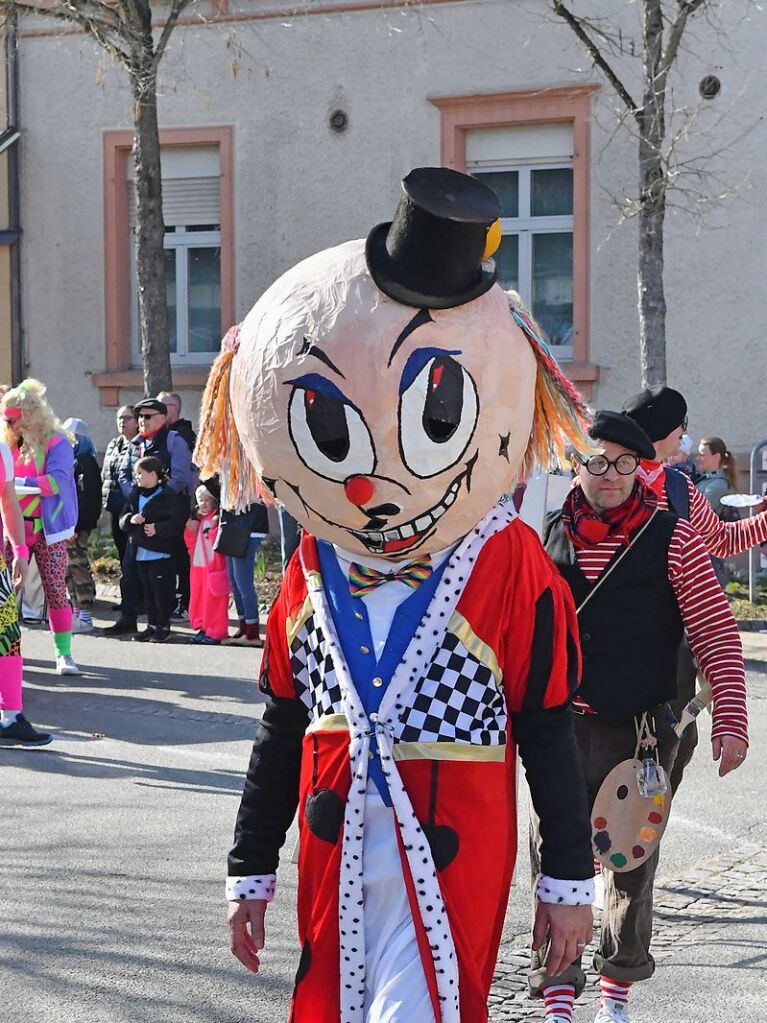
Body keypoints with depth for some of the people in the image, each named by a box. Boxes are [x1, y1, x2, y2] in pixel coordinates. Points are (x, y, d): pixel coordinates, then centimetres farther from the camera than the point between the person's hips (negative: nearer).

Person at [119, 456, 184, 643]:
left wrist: (158, 528, -23)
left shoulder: (167, 495, -8)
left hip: (161, 552, -7)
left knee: (162, 591, -3)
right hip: (141, 551, 7)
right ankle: (152, 626, 20)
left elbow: (177, 521, -12)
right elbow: (122, 519, 13)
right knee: (147, 591, 12)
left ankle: (164, 627, 6)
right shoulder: (135, 495, 13)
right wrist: (131, 519, -9)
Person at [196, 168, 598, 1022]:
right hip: (337, 874, 5)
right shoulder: (311, 574, 4)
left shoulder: (509, 567, -9)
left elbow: (547, 734, -4)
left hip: (450, 869, -5)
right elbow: (282, 733, 13)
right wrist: (249, 872, 14)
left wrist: (568, 880, 0)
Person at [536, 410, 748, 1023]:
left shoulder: (672, 541, -3)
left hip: (641, 729, -1)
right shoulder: (550, 539, 4)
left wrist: (730, 722, -9)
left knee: (632, 862, 9)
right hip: (561, 726, 1)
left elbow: (718, 636, -2)